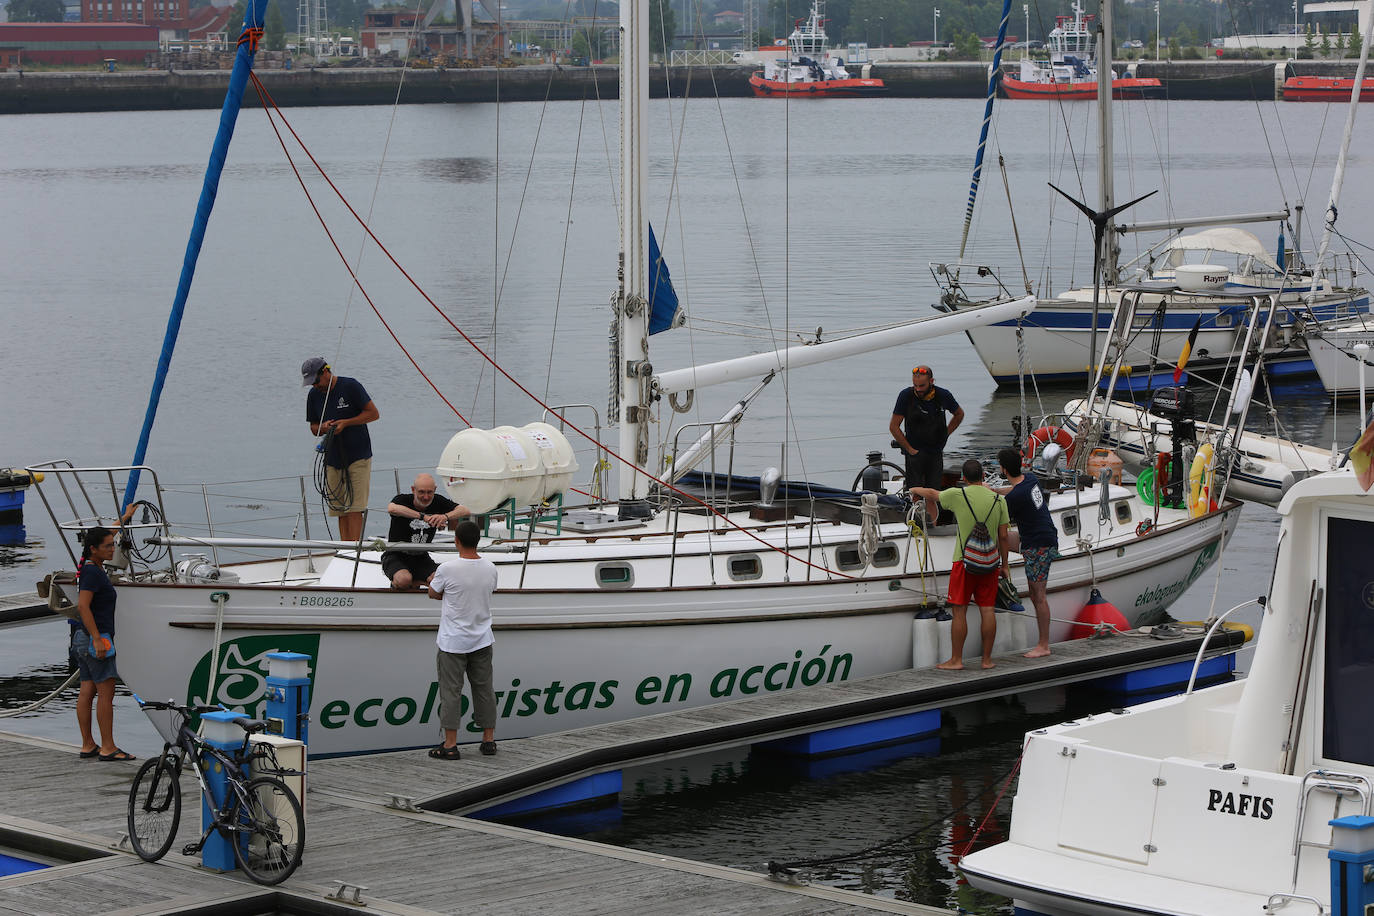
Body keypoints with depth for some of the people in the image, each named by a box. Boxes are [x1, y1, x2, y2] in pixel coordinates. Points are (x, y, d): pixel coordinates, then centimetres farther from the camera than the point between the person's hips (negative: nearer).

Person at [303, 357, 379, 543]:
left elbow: (373, 413, -6)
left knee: (354, 508, -12)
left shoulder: (350, 386, -9)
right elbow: (313, 427, 17)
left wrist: (345, 423, -15)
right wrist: (323, 428, -7)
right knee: (340, 510, 2)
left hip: (358, 457, -5)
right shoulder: (313, 395, 7)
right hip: (332, 458, 5)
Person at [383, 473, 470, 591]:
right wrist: (423, 517, -42)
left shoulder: (437, 502, -2)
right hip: (396, 557, -4)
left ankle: (414, 582, 6)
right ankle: (396, 584, 3)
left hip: (421, 558, 4)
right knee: (404, 580, -35)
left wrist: (446, 516, -32)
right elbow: (392, 508, -38)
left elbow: (465, 511, -11)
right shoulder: (403, 500, -14)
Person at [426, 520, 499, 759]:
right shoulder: (490, 568, -2)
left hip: (453, 641, -4)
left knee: (450, 691, 0)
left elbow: (433, 594, -1)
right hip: (482, 639, 4)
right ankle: (489, 739, 18)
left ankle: (450, 745, 0)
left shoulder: (447, 569, -16)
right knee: (484, 689, 12)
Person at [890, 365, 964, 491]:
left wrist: (945, 435, 8)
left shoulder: (943, 395, -4)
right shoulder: (906, 396, -11)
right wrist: (910, 449, -7)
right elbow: (894, 427, -5)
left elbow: (959, 414, 17)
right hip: (915, 452, -2)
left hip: (936, 453, 2)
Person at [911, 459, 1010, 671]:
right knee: (987, 610, 6)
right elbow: (1003, 536, 4)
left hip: (965, 560, -3)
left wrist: (916, 491, 35)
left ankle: (956, 659, 3)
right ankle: (987, 659, 9)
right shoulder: (999, 500, 2)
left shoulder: (957, 495, -6)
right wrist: (1004, 565, 14)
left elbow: (931, 494, 13)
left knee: (959, 611, 1)